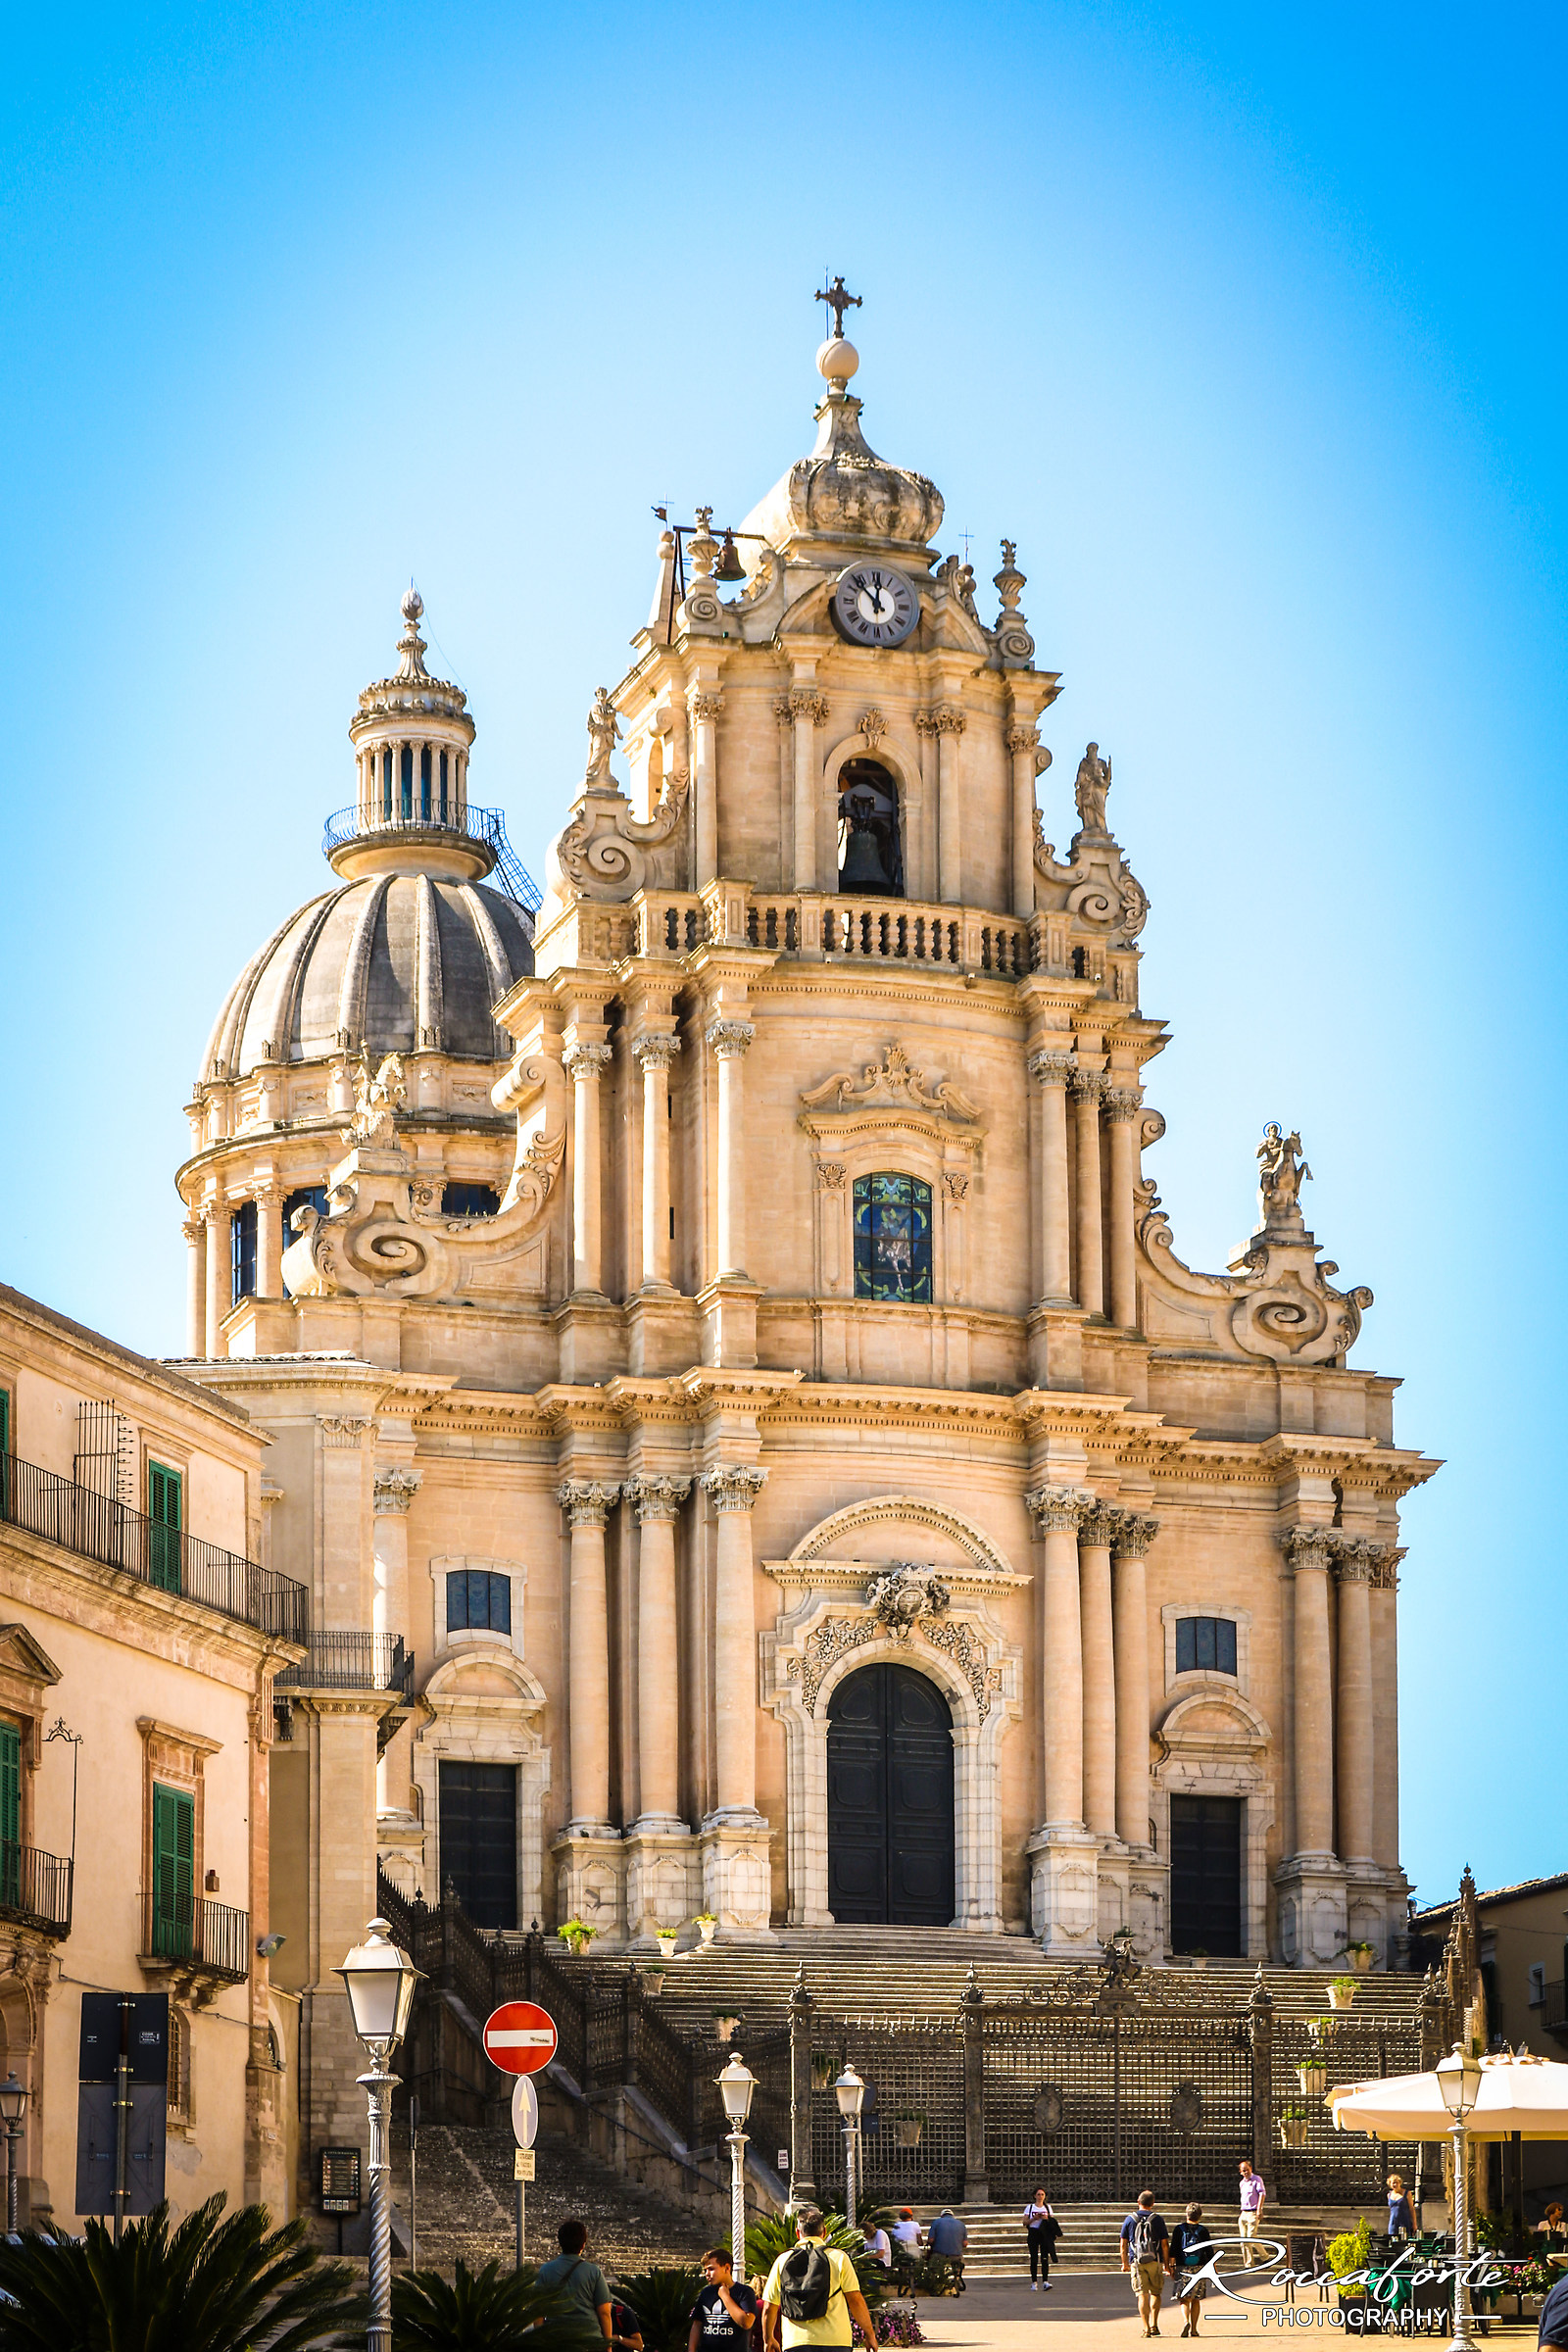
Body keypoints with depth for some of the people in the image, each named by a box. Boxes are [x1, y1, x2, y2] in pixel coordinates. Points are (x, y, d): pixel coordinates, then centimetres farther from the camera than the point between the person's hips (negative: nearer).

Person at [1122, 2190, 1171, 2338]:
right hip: (1155, 2261, 0)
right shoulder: (1157, 2219, 1)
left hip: (1136, 2262, 0)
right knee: (1155, 2293, 13)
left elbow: (1123, 2244, 5)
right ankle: (1154, 2324, 5)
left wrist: (1124, 2262, 14)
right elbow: (1165, 2243, 0)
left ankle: (1146, 2328, -5)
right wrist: (1166, 2263, 8)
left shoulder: (1130, 2219, 4)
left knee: (1142, 2295, 1)